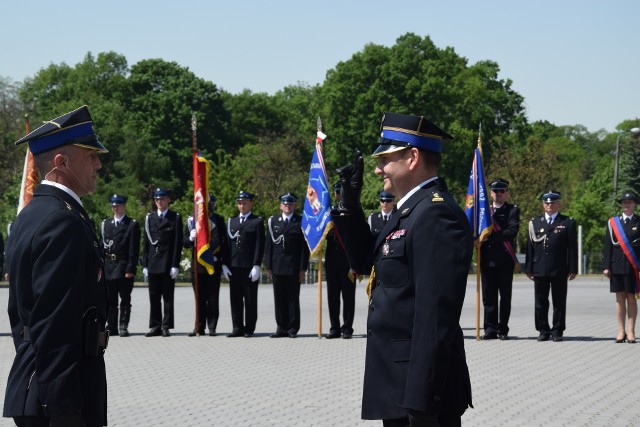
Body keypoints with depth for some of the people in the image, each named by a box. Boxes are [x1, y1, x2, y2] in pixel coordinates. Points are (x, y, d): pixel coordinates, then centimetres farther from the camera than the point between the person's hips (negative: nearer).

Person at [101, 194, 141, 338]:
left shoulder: (132, 225, 1)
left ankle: (123, 326, 2)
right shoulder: (105, 224, 15)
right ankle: (111, 326, 10)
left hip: (124, 267, -4)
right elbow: (102, 246, 13)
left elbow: (134, 249, -4)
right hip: (108, 267, 4)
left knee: (125, 299, -1)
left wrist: (131, 268, -12)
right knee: (110, 300, 5)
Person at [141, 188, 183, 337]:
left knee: (168, 297, 0)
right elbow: (146, 242, 12)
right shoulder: (149, 218, 12)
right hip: (153, 264, 3)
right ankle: (155, 326, 10)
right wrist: (145, 264, 5)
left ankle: (166, 327, 3)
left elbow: (178, 243, -2)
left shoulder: (175, 218, 2)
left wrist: (175, 265, -9)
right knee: (154, 297, 5)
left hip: (168, 264, -3)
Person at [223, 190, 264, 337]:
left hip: (250, 267, -4)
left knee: (250, 299, 1)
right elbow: (227, 244, 14)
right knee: (235, 299, 5)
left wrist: (256, 266, -12)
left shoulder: (257, 222, 1)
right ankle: (237, 328, 10)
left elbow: (259, 245, -5)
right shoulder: (231, 221, 16)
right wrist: (224, 264, 5)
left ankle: (249, 329, 6)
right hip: (234, 266, 4)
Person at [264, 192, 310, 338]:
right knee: (279, 299, 4)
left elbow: (304, 247, 0)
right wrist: (268, 265, 4)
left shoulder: (301, 222, 3)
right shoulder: (273, 221, 11)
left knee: (293, 298, 0)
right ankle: (281, 327, 10)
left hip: (293, 267, -3)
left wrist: (303, 268, -5)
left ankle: (293, 328, 5)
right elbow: (268, 245, 10)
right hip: (277, 267, 3)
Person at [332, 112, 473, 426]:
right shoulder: (412, 209, 13)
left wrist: (420, 400, -26)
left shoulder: (436, 214, -19)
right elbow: (366, 262, 25)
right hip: (400, 382, 10)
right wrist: (349, 205, 13)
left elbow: (436, 317, -25)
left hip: (420, 387, -10)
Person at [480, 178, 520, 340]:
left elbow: (513, 230, -11)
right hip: (487, 259, 3)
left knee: (505, 296, 1)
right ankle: (490, 329, 7)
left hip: (505, 260, -3)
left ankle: (503, 329, 7)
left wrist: (491, 237, -15)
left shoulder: (512, 210, 4)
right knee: (488, 297, 3)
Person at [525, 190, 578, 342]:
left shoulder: (568, 223, 4)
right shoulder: (534, 222, 12)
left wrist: (572, 269, -5)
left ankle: (557, 331, 9)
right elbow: (530, 247, 10)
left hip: (559, 270, -2)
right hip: (540, 270, 2)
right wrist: (529, 268, 4)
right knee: (541, 302, 5)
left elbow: (572, 248, 1)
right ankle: (543, 331, 13)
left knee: (559, 302, 2)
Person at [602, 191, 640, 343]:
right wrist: (606, 266, 1)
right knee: (619, 298, 4)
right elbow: (608, 245, 7)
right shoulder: (612, 222, 8)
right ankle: (621, 331, 9)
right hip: (617, 266, 2)